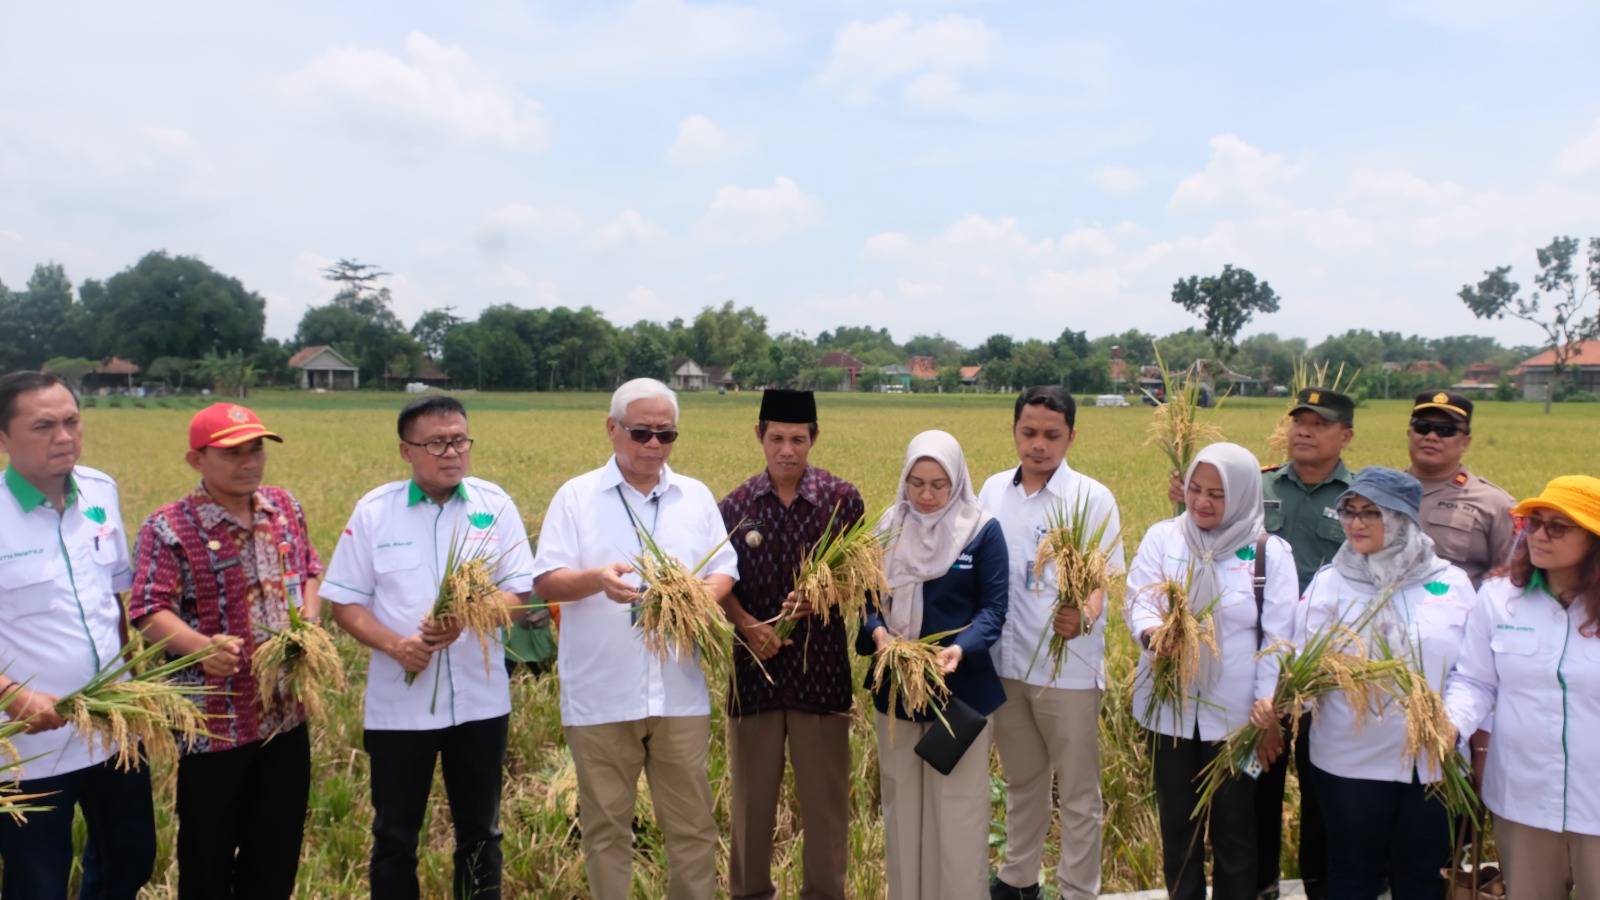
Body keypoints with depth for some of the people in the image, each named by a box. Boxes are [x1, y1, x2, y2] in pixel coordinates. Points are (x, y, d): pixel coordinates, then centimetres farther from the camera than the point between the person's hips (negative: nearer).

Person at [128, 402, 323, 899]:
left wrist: (311, 624, -4)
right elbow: (149, 613, -18)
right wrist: (204, 646, -36)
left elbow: (309, 572, 15)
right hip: (214, 722, -5)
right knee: (208, 853, 11)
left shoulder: (286, 507, 4)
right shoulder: (168, 528, -14)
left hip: (286, 714, 5)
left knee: (278, 848, 17)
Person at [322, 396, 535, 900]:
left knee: (480, 832, 15)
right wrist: (394, 644, -18)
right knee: (394, 837, 12)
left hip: (480, 700, 1)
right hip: (398, 703, 0)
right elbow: (344, 603, -1)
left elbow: (519, 593, -4)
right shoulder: (373, 510, -3)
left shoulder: (495, 505, -3)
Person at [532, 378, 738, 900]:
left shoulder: (697, 497, 9)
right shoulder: (575, 497, 0)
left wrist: (705, 596, -13)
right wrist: (598, 579, -25)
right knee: (606, 823, 11)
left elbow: (725, 571, 9)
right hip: (600, 696, -2)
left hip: (679, 693, 2)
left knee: (692, 821, 8)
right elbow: (546, 582, -5)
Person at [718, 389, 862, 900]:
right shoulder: (735, 506, 0)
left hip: (821, 663, -1)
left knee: (825, 793, 9)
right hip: (755, 663, 2)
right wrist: (748, 626, -15)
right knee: (752, 791, 14)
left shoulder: (842, 499, -5)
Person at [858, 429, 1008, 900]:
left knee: (958, 808, 3)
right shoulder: (888, 529, 4)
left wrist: (961, 649, -26)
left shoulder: (983, 531, -6)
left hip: (961, 688, -3)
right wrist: (876, 632, -18)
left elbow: (994, 607, -9)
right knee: (901, 804, 13)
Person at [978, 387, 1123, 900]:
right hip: (1005, 662, 4)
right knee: (1021, 781, 21)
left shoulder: (1092, 499, -10)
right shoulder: (993, 491, 3)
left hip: (1069, 666, -4)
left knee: (1078, 791, 9)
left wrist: (1084, 618, -35)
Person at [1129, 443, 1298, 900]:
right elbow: (1138, 600, -8)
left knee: (1236, 828, 13)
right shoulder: (1162, 537, -2)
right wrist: (1151, 631, -31)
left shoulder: (1270, 553, -5)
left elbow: (1277, 639, -5)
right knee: (1177, 824, 15)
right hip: (1169, 708, 2)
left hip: (1237, 714, -1)